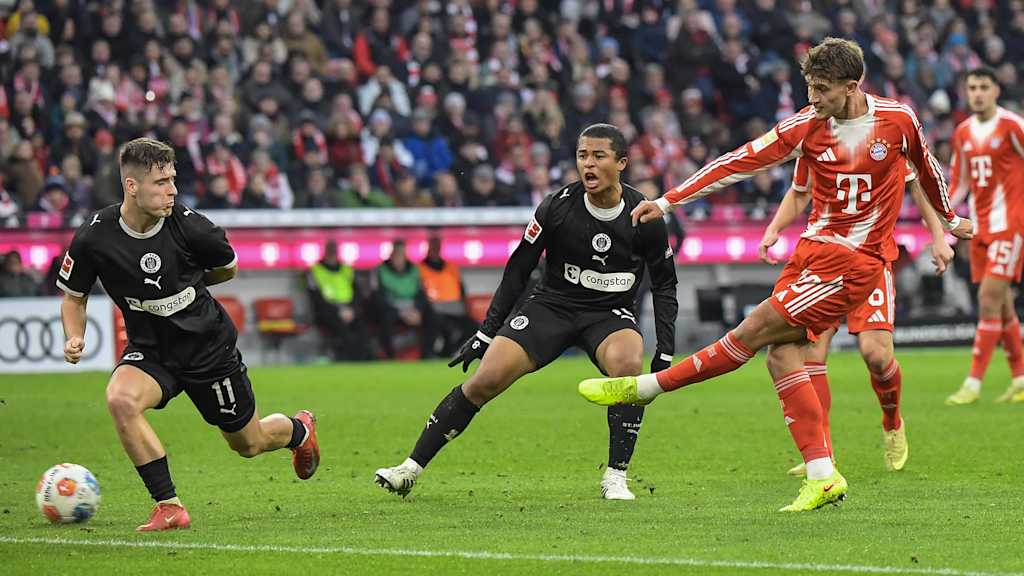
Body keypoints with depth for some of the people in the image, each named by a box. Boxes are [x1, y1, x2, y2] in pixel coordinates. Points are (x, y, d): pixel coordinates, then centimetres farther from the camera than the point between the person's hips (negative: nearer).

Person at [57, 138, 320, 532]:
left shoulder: (188, 227, -20)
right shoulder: (94, 237, -18)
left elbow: (228, 267, 3)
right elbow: (74, 296, 0)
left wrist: (185, 285, 2)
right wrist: (74, 338, -16)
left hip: (209, 347, -1)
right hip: (150, 350, 1)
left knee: (249, 444, 13)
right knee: (120, 398, -32)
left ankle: (299, 431, 52)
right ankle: (169, 507, -21)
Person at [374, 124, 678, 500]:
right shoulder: (556, 207, -13)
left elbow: (665, 285, 3)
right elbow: (517, 271, -2)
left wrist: (666, 351, -5)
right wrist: (486, 334, -2)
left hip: (610, 314, 0)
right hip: (552, 305, 0)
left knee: (626, 363, -35)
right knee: (486, 380, -16)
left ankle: (615, 476, -21)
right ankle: (411, 468, -5)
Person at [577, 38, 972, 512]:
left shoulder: (897, 119, -6)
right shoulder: (807, 124, -1)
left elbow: (927, 168, 14)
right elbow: (743, 161, -2)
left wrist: (951, 219, 30)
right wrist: (668, 200, -6)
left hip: (854, 260, -5)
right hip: (812, 247, 5)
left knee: (755, 331, -12)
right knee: (782, 354, -7)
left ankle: (644, 388, -2)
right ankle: (822, 477, -3)